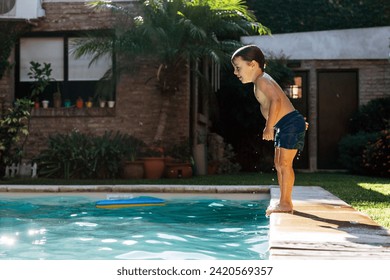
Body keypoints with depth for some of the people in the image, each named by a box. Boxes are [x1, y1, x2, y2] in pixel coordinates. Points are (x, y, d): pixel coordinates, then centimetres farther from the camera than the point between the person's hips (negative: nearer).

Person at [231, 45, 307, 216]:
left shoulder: (262, 80, -14)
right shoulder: (261, 82, 17)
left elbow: (276, 100, -29)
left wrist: (269, 127, -29)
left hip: (291, 124, -11)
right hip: (285, 126, 11)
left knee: (284, 163, -8)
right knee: (279, 163, 14)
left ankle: (285, 203, -3)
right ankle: (284, 202, 20)